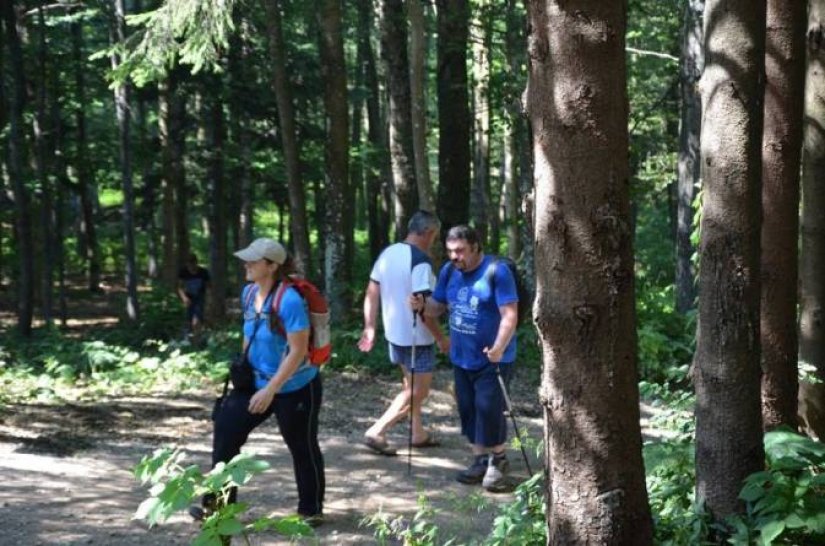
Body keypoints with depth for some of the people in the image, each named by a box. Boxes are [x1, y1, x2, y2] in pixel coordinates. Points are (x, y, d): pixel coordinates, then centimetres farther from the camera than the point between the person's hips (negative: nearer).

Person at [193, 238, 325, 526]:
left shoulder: (289, 300, -24)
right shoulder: (248, 293, 0)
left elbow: (298, 352, -24)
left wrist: (270, 390, -23)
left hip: (296, 388, -7)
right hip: (256, 382, 7)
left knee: (302, 448, 8)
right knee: (225, 431, 2)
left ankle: (311, 510, 25)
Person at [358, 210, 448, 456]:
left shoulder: (388, 253, 4)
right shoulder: (420, 261, -22)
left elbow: (371, 294, 7)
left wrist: (369, 327, 12)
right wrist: (441, 337, -14)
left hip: (394, 333, 8)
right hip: (416, 337, -8)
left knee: (410, 386, 22)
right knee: (418, 391, 2)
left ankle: (418, 434, 31)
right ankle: (376, 433, -3)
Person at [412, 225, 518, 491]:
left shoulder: (496, 271, -15)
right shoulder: (449, 271, 4)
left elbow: (510, 314, -18)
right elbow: (438, 305, 14)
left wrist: (499, 347, -32)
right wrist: (422, 305, -10)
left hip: (492, 359, -6)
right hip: (461, 357, 6)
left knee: (489, 409, -8)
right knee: (469, 409, 10)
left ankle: (498, 459, 12)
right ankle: (480, 460, 24)